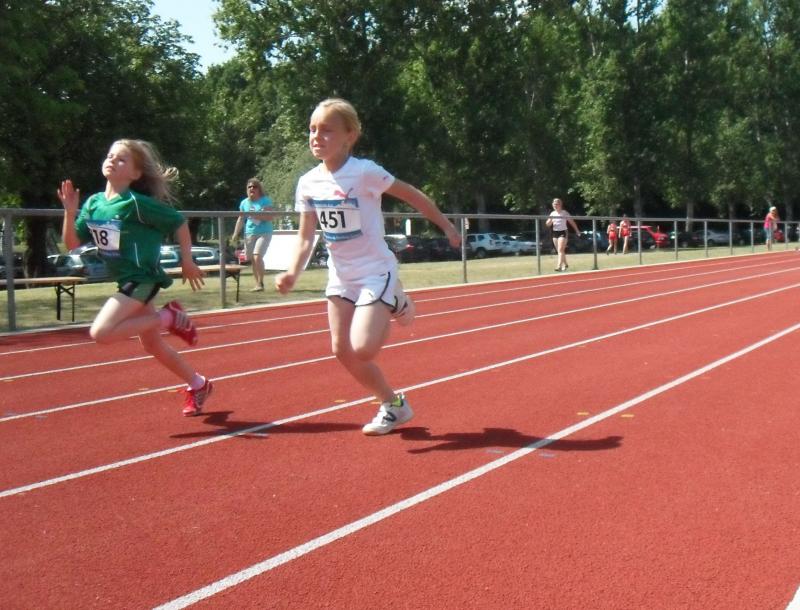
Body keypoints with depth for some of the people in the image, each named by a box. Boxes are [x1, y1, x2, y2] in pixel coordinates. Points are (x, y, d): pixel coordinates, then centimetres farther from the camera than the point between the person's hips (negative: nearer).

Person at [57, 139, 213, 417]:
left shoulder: (136, 203, -17)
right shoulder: (93, 203, 3)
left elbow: (179, 223, -10)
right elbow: (72, 243, 6)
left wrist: (187, 262, -6)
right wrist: (70, 212, -8)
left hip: (142, 278, -8)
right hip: (126, 280, 8)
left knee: (101, 333, -21)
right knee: (153, 345, 17)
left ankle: (168, 317, -6)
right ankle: (198, 384, 34)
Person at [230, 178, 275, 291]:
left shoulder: (265, 201, -5)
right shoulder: (244, 202, 9)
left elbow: (270, 217, -14)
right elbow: (240, 219, 16)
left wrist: (255, 215, -21)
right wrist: (235, 234, 10)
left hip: (264, 233, -5)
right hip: (249, 234, 5)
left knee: (257, 257, -19)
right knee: (252, 260, 4)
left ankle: (260, 283, -8)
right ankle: (257, 284, 14)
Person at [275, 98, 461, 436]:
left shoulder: (364, 172, -17)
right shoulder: (308, 183, -1)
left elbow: (413, 195, -6)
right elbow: (306, 237, 1)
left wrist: (446, 226, 2)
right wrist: (292, 273, -15)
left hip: (376, 272, -6)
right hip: (340, 277, 6)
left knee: (363, 350, -16)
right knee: (342, 350, 4)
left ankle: (396, 306, 16)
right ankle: (393, 405, 23)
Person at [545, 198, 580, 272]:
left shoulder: (564, 213, -4)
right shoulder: (552, 213, 9)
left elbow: (571, 222, 1)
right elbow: (548, 224, 6)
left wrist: (577, 230, 3)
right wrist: (550, 221, -16)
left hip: (562, 232, -5)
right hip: (555, 233, 5)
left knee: (560, 250, -16)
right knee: (559, 251, 10)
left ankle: (559, 266, -23)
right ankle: (565, 265, 26)